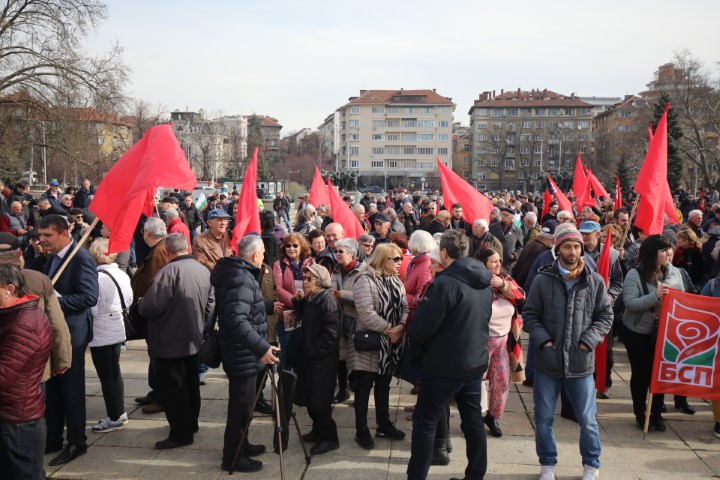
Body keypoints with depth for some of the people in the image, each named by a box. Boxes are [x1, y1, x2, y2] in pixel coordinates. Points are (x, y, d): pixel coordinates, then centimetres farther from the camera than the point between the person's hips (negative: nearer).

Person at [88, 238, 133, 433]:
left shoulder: (97, 277, -20)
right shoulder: (122, 275, 1)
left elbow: (92, 309, -18)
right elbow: (129, 300, 11)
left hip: (101, 334, -7)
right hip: (117, 329, 8)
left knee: (106, 376, 2)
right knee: (115, 372, 17)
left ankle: (114, 418, 10)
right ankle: (119, 412, 27)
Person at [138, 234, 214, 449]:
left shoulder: (169, 271, -20)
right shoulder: (204, 270, 5)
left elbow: (151, 306, -23)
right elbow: (210, 305, 11)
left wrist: (140, 304, -2)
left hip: (170, 341, -8)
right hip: (194, 338, 8)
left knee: (172, 387, 1)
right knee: (191, 382, 19)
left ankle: (181, 433, 6)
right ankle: (191, 423, 32)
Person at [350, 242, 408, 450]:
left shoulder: (396, 281, 10)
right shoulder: (365, 280, -16)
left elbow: (404, 308, 4)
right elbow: (366, 312, -24)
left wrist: (401, 327, -15)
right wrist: (388, 329, -18)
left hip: (390, 343, 7)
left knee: (383, 385, 18)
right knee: (364, 387, 3)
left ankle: (384, 425, 30)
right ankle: (361, 431, 13)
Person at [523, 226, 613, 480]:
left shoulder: (595, 281, 0)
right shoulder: (542, 280, -3)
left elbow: (605, 316, 5)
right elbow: (529, 314, 2)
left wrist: (588, 341, -7)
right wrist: (543, 340, -11)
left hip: (581, 363, 0)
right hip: (547, 361, 0)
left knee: (587, 420, 10)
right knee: (544, 419, 11)